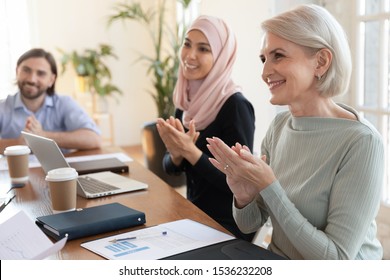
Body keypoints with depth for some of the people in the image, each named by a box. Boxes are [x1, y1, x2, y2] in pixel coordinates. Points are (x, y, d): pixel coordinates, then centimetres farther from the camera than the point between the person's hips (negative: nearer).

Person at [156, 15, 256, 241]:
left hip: (228, 228, -6)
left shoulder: (235, 105, -18)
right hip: (194, 217, 6)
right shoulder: (186, 100, 2)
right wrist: (177, 155, -13)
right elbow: (171, 168, 8)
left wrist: (191, 152, -24)